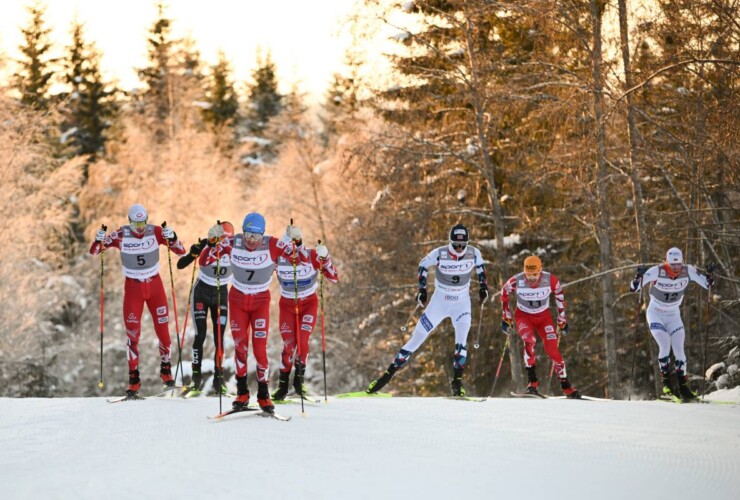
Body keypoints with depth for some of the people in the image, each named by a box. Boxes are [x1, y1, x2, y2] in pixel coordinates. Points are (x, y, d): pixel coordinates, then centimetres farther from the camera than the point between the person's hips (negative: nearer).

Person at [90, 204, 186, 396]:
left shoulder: (156, 232, -11)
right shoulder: (121, 235, -13)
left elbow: (181, 251, -11)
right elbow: (94, 252, -8)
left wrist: (171, 238, -31)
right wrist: (99, 240, -30)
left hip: (155, 285, 1)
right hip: (133, 287, -1)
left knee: (163, 329, 2)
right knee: (133, 333, -4)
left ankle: (165, 368, 24)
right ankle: (133, 378, 3)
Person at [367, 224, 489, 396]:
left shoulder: (473, 253, -15)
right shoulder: (440, 253, -20)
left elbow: (480, 266, 9)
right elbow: (423, 265, 0)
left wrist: (483, 286, 0)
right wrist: (422, 288, -5)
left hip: (462, 302, 1)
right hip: (440, 300, -1)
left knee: (461, 341, -20)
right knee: (416, 338, 1)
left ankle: (457, 381, -11)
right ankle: (389, 373, 9)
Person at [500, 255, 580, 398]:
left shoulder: (551, 280, -23)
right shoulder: (516, 281, -24)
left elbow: (559, 296, -2)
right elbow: (504, 293, -3)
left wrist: (562, 321, 3)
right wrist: (506, 317, 2)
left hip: (544, 317, 1)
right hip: (523, 316, -1)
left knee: (552, 348, -13)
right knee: (529, 341, -30)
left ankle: (565, 386, -1)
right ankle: (532, 381, -26)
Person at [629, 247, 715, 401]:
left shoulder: (688, 271, -15)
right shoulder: (656, 272, -25)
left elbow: (707, 284, -6)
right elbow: (633, 288, -25)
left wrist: (710, 275, -28)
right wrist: (639, 276, -45)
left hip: (673, 316, 3)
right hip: (655, 314, -3)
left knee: (679, 349, -6)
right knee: (665, 346, -21)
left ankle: (683, 387, 3)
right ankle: (667, 384, -11)